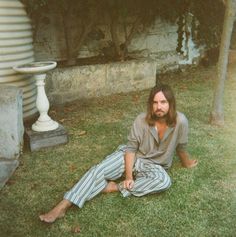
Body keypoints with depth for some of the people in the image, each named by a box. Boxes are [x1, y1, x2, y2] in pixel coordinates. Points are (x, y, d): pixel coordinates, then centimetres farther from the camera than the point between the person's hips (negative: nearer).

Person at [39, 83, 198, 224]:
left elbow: (181, 147, -1)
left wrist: (187, 163, 15)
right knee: (99, 170, -22)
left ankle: (115, 187, -28)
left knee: (164, 181, -35)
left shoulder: (180, 121, -20)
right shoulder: (142, 119, -16)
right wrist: (128, 176, -21)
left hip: (154, 166, 0)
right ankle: (63, 206, -27)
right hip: (131, 156, 1)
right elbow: (131, 148, -13)